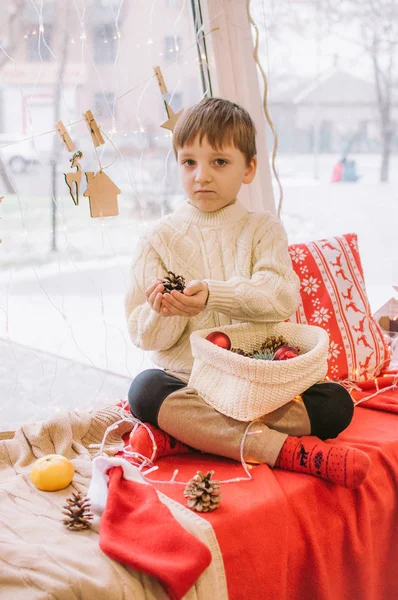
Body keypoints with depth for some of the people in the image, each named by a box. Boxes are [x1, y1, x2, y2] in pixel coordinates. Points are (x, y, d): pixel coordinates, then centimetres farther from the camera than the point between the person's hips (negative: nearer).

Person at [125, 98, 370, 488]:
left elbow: (282, 296, -11)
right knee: (145, 388, -31)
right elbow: (143, 334, 1)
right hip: (185, 379, -1)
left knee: (336, 402, -21)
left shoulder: (263, 229, 8)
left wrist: (215, 295, -27)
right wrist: (164, 313, -23)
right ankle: (284, 448, -34)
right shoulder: (160, 238, 6)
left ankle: (177, 433, -28)